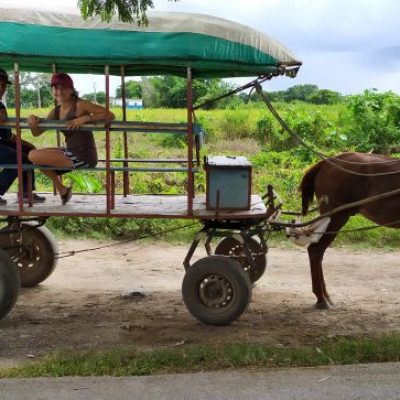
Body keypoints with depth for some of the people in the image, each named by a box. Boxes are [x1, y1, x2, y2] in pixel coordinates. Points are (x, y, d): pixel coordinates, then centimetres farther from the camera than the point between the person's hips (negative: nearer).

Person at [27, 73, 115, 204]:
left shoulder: (80, 105, -11)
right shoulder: (56, 112, 11)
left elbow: (110, 115, -19)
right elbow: (37, 133, 13)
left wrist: (85, 118, -28)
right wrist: (32, 119, -8)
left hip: (84, 157, -9)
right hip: (72, 153, 9)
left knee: (33, 155, -12)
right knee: (34, 154, 23)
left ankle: (62, 190, 11)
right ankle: (63, 191, 25)